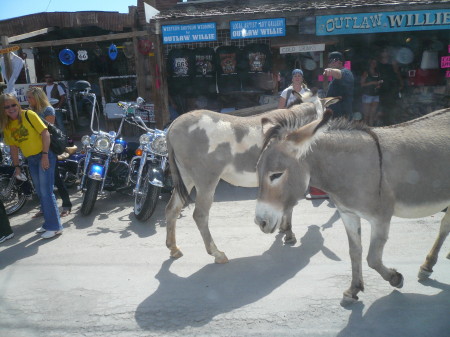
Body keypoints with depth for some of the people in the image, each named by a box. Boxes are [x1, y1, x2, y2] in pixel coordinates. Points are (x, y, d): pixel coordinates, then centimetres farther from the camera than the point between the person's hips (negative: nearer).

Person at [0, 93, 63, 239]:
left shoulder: (29, 115, -10)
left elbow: (45, 133, -14)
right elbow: (13, 146, 14)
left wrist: (45, 155, -19)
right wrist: (16, 166, 10)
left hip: (44, 156, -7)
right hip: (31, 160, 7)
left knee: (46, 192, -9)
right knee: (40, 193, 13)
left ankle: (54, 226, -2)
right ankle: (49, 223, 24)